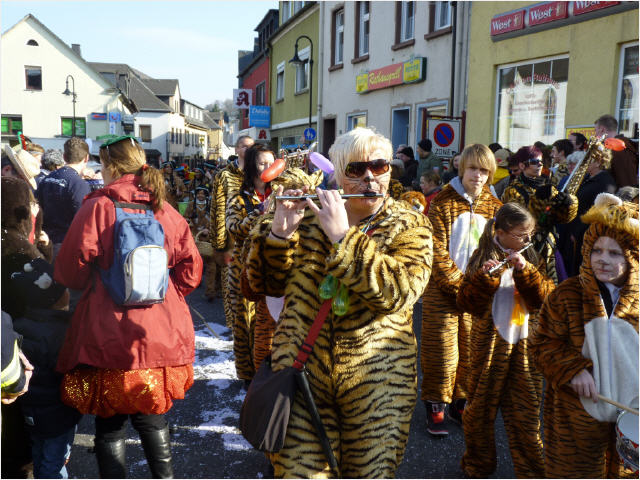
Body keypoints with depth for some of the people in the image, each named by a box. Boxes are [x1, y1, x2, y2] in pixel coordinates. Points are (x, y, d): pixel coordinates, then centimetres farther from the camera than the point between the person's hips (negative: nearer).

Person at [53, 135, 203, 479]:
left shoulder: (98, 206, -10)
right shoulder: (165, 210, 2)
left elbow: (69, 270, -7)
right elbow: (191, 267, 3)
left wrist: (91, 285, 12)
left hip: (110, 336, -4)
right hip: (162, 334, 4)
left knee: (110, 427, 11)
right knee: (152, 418, 22)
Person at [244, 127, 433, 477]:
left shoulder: (409, 226, -2)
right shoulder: (311, 217, 4)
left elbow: (396, 291, -21)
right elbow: (267, 283, 2)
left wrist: (342, 237, -24)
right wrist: (278, 232, -14)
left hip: (376, 382, -1)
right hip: (303, 373, 1)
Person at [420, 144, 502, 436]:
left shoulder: (494, 208, 8)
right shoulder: (442, 204, -5)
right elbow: (438, 252, -11)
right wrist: (459, 285, -16)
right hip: (443, 292, -4)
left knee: (471, 352, 11)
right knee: (441, 352, 1)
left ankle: (460, 402, 29)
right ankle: (436, 408, 16)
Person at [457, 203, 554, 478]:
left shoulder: (531, 259, 6)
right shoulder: (484, 258, -5)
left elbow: (544, 297, -6)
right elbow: (466, 303, -11)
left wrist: (524, 269, -20)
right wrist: (483, 277, -28)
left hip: (525, 346, 3)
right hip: (490, 344, -2)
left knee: (526, 412, 8)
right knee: (481, 407, 9)